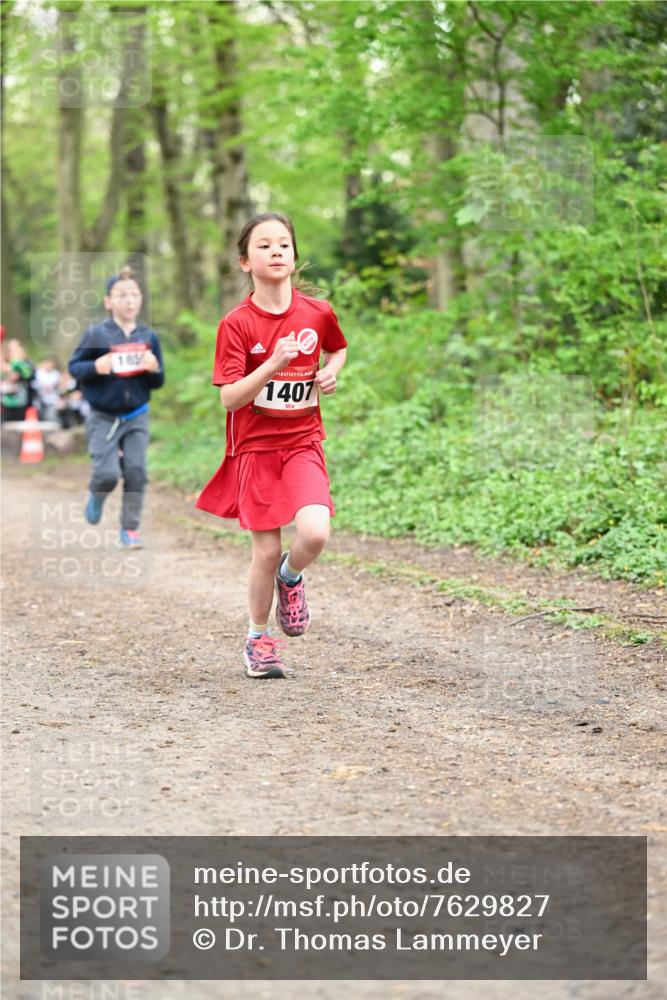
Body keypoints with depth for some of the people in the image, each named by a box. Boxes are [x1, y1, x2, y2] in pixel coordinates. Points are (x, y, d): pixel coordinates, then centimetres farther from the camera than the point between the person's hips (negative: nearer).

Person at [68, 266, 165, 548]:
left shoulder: (149, 337, 0)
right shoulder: (96, 334, -9)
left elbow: (158, 382, 8)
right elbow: (74, 366, -3)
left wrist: (154, 370, -16)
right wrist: (95, 367, -22)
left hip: (136, 418, 3)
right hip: (103, 418, -3)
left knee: (136, 471, -4)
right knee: (108, 474, -10)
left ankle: (130, 528, 10)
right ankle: (96, 498, 27)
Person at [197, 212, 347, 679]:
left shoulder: (318, 313, -2)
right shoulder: (237, 324, -10)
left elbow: (338, 349, 22)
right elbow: (230, 397, -14)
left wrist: (331, 373, 1)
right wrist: (273, 364, -26)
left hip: (303, 443, 1)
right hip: (255, 447, -1)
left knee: (315, 534, -21)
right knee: (267, 550, 1)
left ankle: (291, 577, 16)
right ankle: (259, 637, 26)